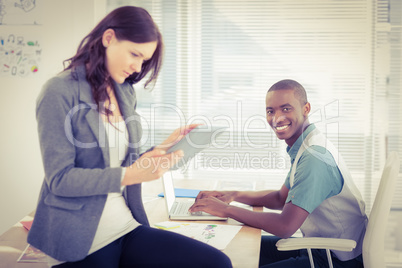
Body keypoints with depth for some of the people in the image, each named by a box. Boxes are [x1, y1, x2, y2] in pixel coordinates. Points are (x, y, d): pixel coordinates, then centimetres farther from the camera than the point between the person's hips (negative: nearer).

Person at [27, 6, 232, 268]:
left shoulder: (125, 92, 11)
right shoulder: (60, 92, -9)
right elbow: (60, 179, -14)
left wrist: (163, 148, -2)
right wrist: (131, 175, -22)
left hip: (126, 226, 6)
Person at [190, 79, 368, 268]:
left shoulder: (315, 156, -25)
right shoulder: (304, 149, 8)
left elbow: (285, 227, -30)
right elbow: (281, 198, 20)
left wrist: (226, 210, -20)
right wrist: (234, 195, 6)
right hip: (319, 247, 10)